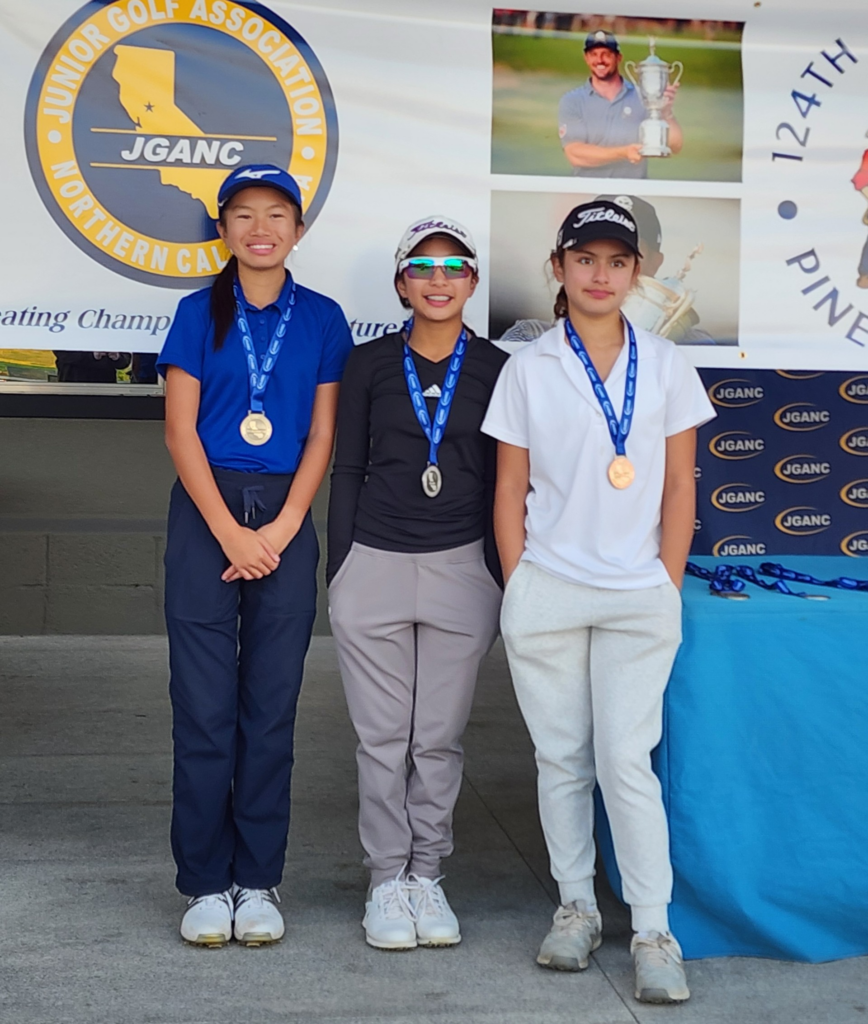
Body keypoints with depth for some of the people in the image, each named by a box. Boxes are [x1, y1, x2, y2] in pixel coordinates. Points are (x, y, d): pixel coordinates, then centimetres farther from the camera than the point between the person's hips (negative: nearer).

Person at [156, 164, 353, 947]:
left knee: (272, 706, 3)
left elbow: (323, 434, 5)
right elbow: (180, 428, -1)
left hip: (285, 518, 1)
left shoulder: (322, 319, 8)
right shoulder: (200, 313, 5)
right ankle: (206, 883, 8)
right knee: (204, 706, -1)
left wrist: (282, 528, -7)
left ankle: (258, 882, 12)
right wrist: (230, 530, -9)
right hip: (205, 512, -1)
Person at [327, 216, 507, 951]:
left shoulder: (496, 369, 4)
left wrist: (501, 576, 3)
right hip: (374, 565, 0)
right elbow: (348, 470, 5)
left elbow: (505, 479, 7)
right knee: (383, 737, 4)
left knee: (440, 737, 6)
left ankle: (426, 875, 19)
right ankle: (386, 879, 15)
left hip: (462, 568, 0)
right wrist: (338, 571, 1)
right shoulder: (371, 364, 4)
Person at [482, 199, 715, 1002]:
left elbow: (679, 488, 6)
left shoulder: (665, 366, 6)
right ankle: (577, 908, 22)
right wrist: (518, 589, 0)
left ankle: (654, 932, 2)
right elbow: (510, 491, 5)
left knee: (627, 761, -6)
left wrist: (668, 588, 0)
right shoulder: (528, 369, 4)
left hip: (638, 600, -1)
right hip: (546, 595, 1)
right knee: (562, 759, 7)